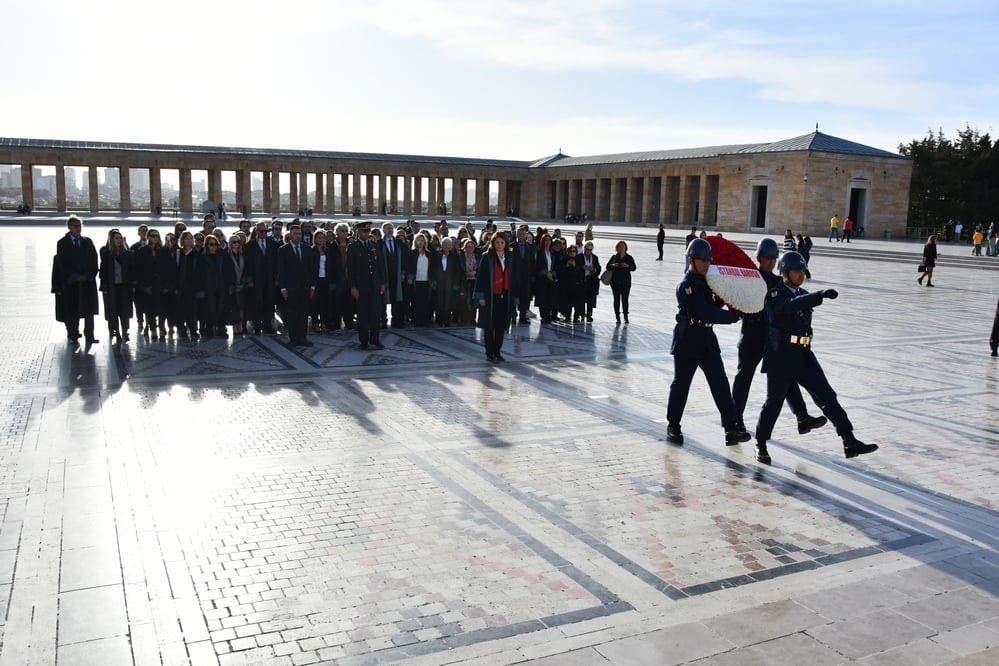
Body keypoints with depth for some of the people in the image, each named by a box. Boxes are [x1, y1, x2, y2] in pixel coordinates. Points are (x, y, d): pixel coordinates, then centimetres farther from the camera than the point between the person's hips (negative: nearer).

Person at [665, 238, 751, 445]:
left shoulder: (705, 281, 11)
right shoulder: (686, 285, -16)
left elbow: (712, 307, 13)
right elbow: (705, 313, -22)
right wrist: (733, 316, -16)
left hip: (707, 339, 7)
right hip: (687, 341, -7)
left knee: (720, 383, -2)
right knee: (681, 384, 5)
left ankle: (732, 428, -5)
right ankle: (673, 426, 21)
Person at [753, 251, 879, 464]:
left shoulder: (803, 295, 13)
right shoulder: (775, 295, -11)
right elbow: (792, 305, -33)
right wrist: (820, 295, -44)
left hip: (803, 357, 7)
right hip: (780, 358, -7)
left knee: (827, 396, 1)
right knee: (774, 402, 2)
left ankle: (850, 442, 1)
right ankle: (761, 445, 19)